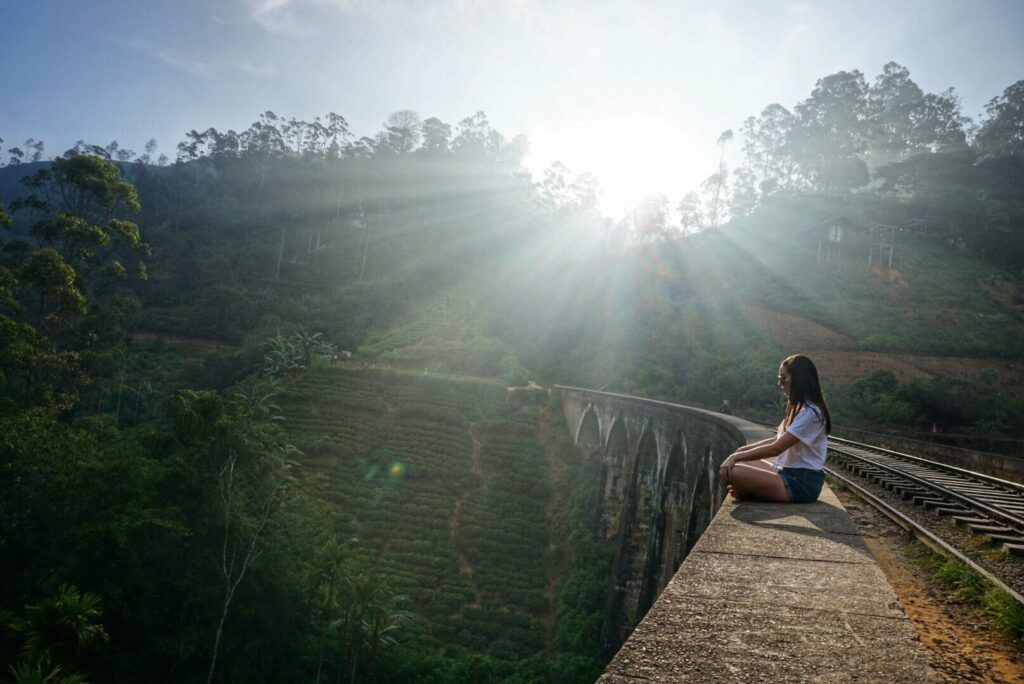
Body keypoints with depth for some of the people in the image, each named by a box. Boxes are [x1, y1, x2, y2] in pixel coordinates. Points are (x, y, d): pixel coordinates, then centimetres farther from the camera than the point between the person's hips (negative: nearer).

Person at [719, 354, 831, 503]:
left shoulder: (810, 412, -18)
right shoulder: (799, 409, 15)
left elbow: (775, 448, -21)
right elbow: (779, 440, 21)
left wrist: (737, 456, -14)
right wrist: (744, 450, 11)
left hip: (801, 484, -10)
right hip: (789, 473, 10)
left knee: (732, 472, -24)